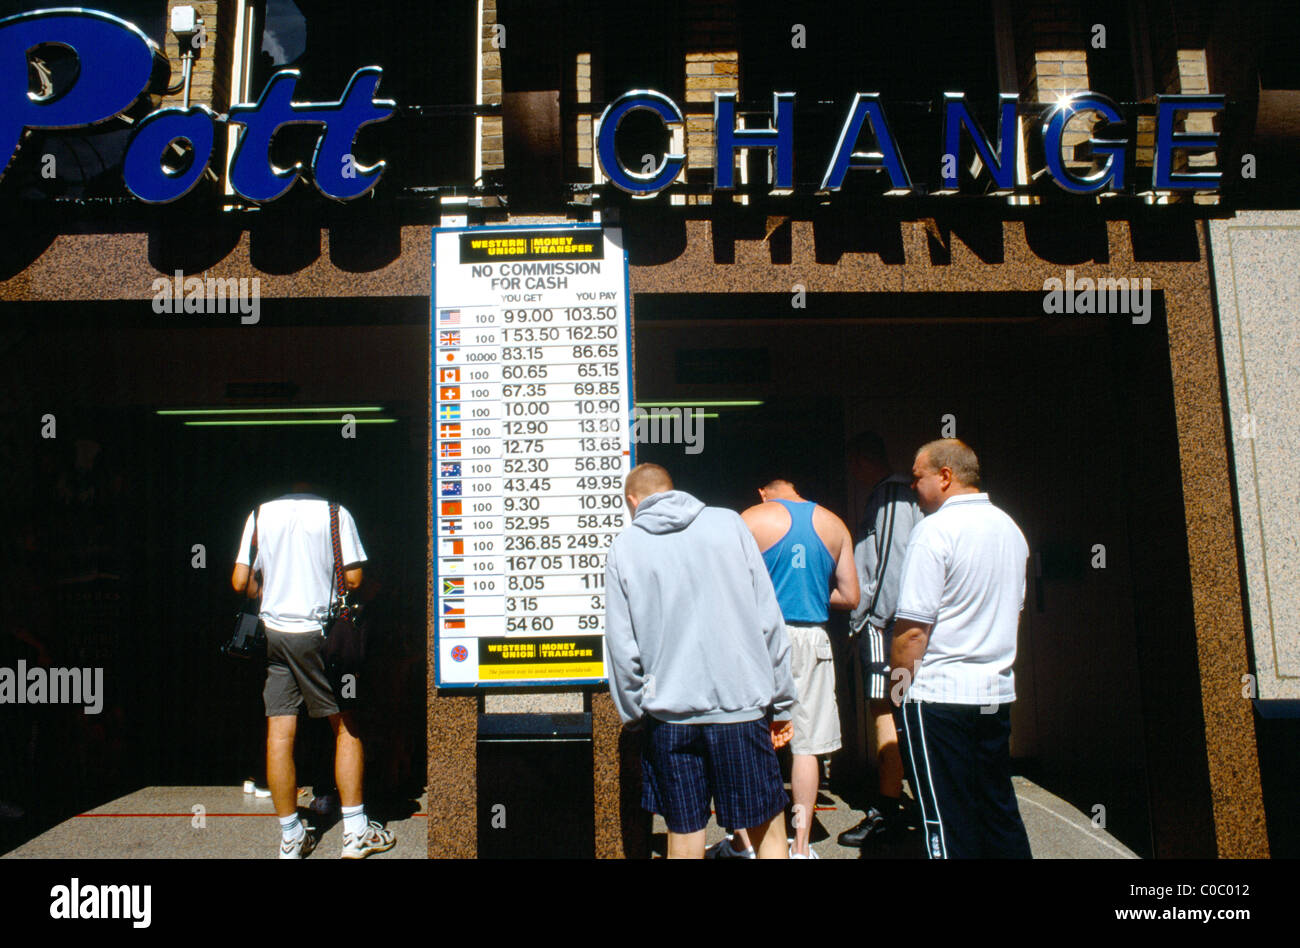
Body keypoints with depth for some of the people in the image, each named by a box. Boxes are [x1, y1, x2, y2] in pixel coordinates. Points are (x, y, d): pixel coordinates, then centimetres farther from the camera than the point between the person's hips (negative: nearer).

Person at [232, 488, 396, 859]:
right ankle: (355, 832, 9)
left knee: (279, 733, 6)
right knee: (345, 727, 7)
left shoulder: (260, 514, 3)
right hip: (319, 631, -3)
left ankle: (291, 838, 14)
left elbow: (241, 582, 2)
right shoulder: (335, 513, -5)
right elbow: (353, 579, -8)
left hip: (274, 630, 3)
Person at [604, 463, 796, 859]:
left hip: (669, 712, 0)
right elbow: (768, 619, 1)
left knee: (684, 836, 12)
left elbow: (622, 646, 0)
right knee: (768, 828, 13)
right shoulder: (728, 523, 2)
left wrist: (634, 714, 13)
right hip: (741, 706, 0)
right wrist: (781, 702, 7)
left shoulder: (623, 547, 1)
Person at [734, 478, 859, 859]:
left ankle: (744, 839, 16)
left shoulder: (751, 519, -3)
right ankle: (801, 846, 15)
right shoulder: (834, 524, 8)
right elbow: (850, 596, 8)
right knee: (805, 745, 9)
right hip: (812, 640, 3)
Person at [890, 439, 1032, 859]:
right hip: (998, 691, 8)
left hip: (938, 696, -8)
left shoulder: (935, 529, -14)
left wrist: (899, 684, -7)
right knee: (1000, 811, 16)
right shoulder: (1010, 528, 11)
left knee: (948, 822, 1)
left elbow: (913, 626, -18)